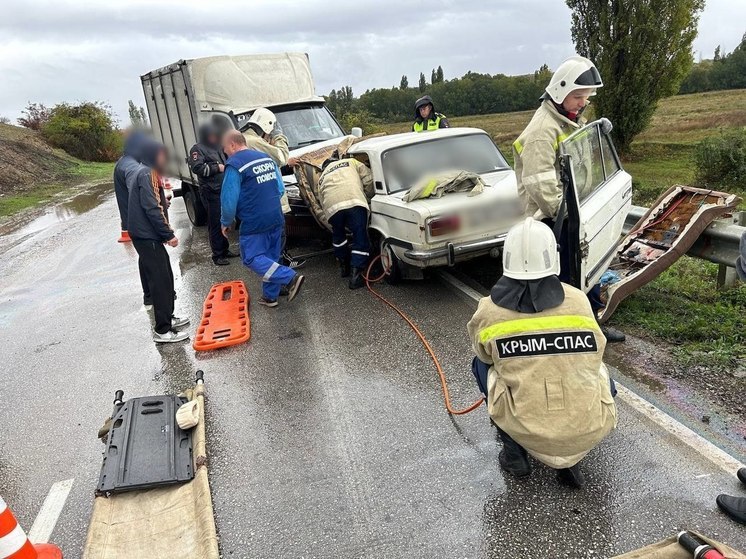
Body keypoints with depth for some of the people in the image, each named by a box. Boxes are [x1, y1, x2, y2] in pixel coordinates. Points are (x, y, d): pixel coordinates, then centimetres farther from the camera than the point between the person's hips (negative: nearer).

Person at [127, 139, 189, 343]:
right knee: (161, 280, -8)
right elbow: (152, 208, -21)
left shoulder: (140, 172, 17)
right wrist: (169, 234, -18)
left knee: (165, 277, 18)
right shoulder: (147, 174, -15)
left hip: (145, 234, 10)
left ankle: (168, 317, 29)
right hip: (147, 236, -10)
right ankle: (163, 331, -5)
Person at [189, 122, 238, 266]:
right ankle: (217, 255, 0)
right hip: (211, 193, -8)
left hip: (224, 191, 8)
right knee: (215, 224, -6)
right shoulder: (198, 149, -4)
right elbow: (197, 168, -19)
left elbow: (226, 163, 36)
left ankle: (225, 250, 25)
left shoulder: (218, 147, 20)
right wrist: (216, 168, -14)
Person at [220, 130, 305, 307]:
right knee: (270, 257, 15)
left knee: (252, 258, 1)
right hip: (276, 218, 8)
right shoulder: (266, 158, 10)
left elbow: (229, 199, -15)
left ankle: (290, 278, -14)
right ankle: (270, 296, 22)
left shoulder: (234, 165, -13)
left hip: (254, 223, -8)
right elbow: (280, 188, 14)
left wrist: (226, 222, 0)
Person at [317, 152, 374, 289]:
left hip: (332, 207, 3)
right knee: (360, 238, 6)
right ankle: (356, 275, 0)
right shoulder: (351, 162, 31)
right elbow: (369, 180, 19)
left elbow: (322, 201, 30)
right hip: (354, 202, -3)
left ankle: (344, 266, 38)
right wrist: (370, 196, 34)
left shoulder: (322, 177, 38)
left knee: (338, 235, 29)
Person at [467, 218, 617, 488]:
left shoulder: (488, 312, -5)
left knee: (482, 364, 21)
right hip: (591, 429, 2)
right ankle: (568, 459, 18)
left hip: (528, 431, -1)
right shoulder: (578, 300, -1)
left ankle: (514, 454, 25)